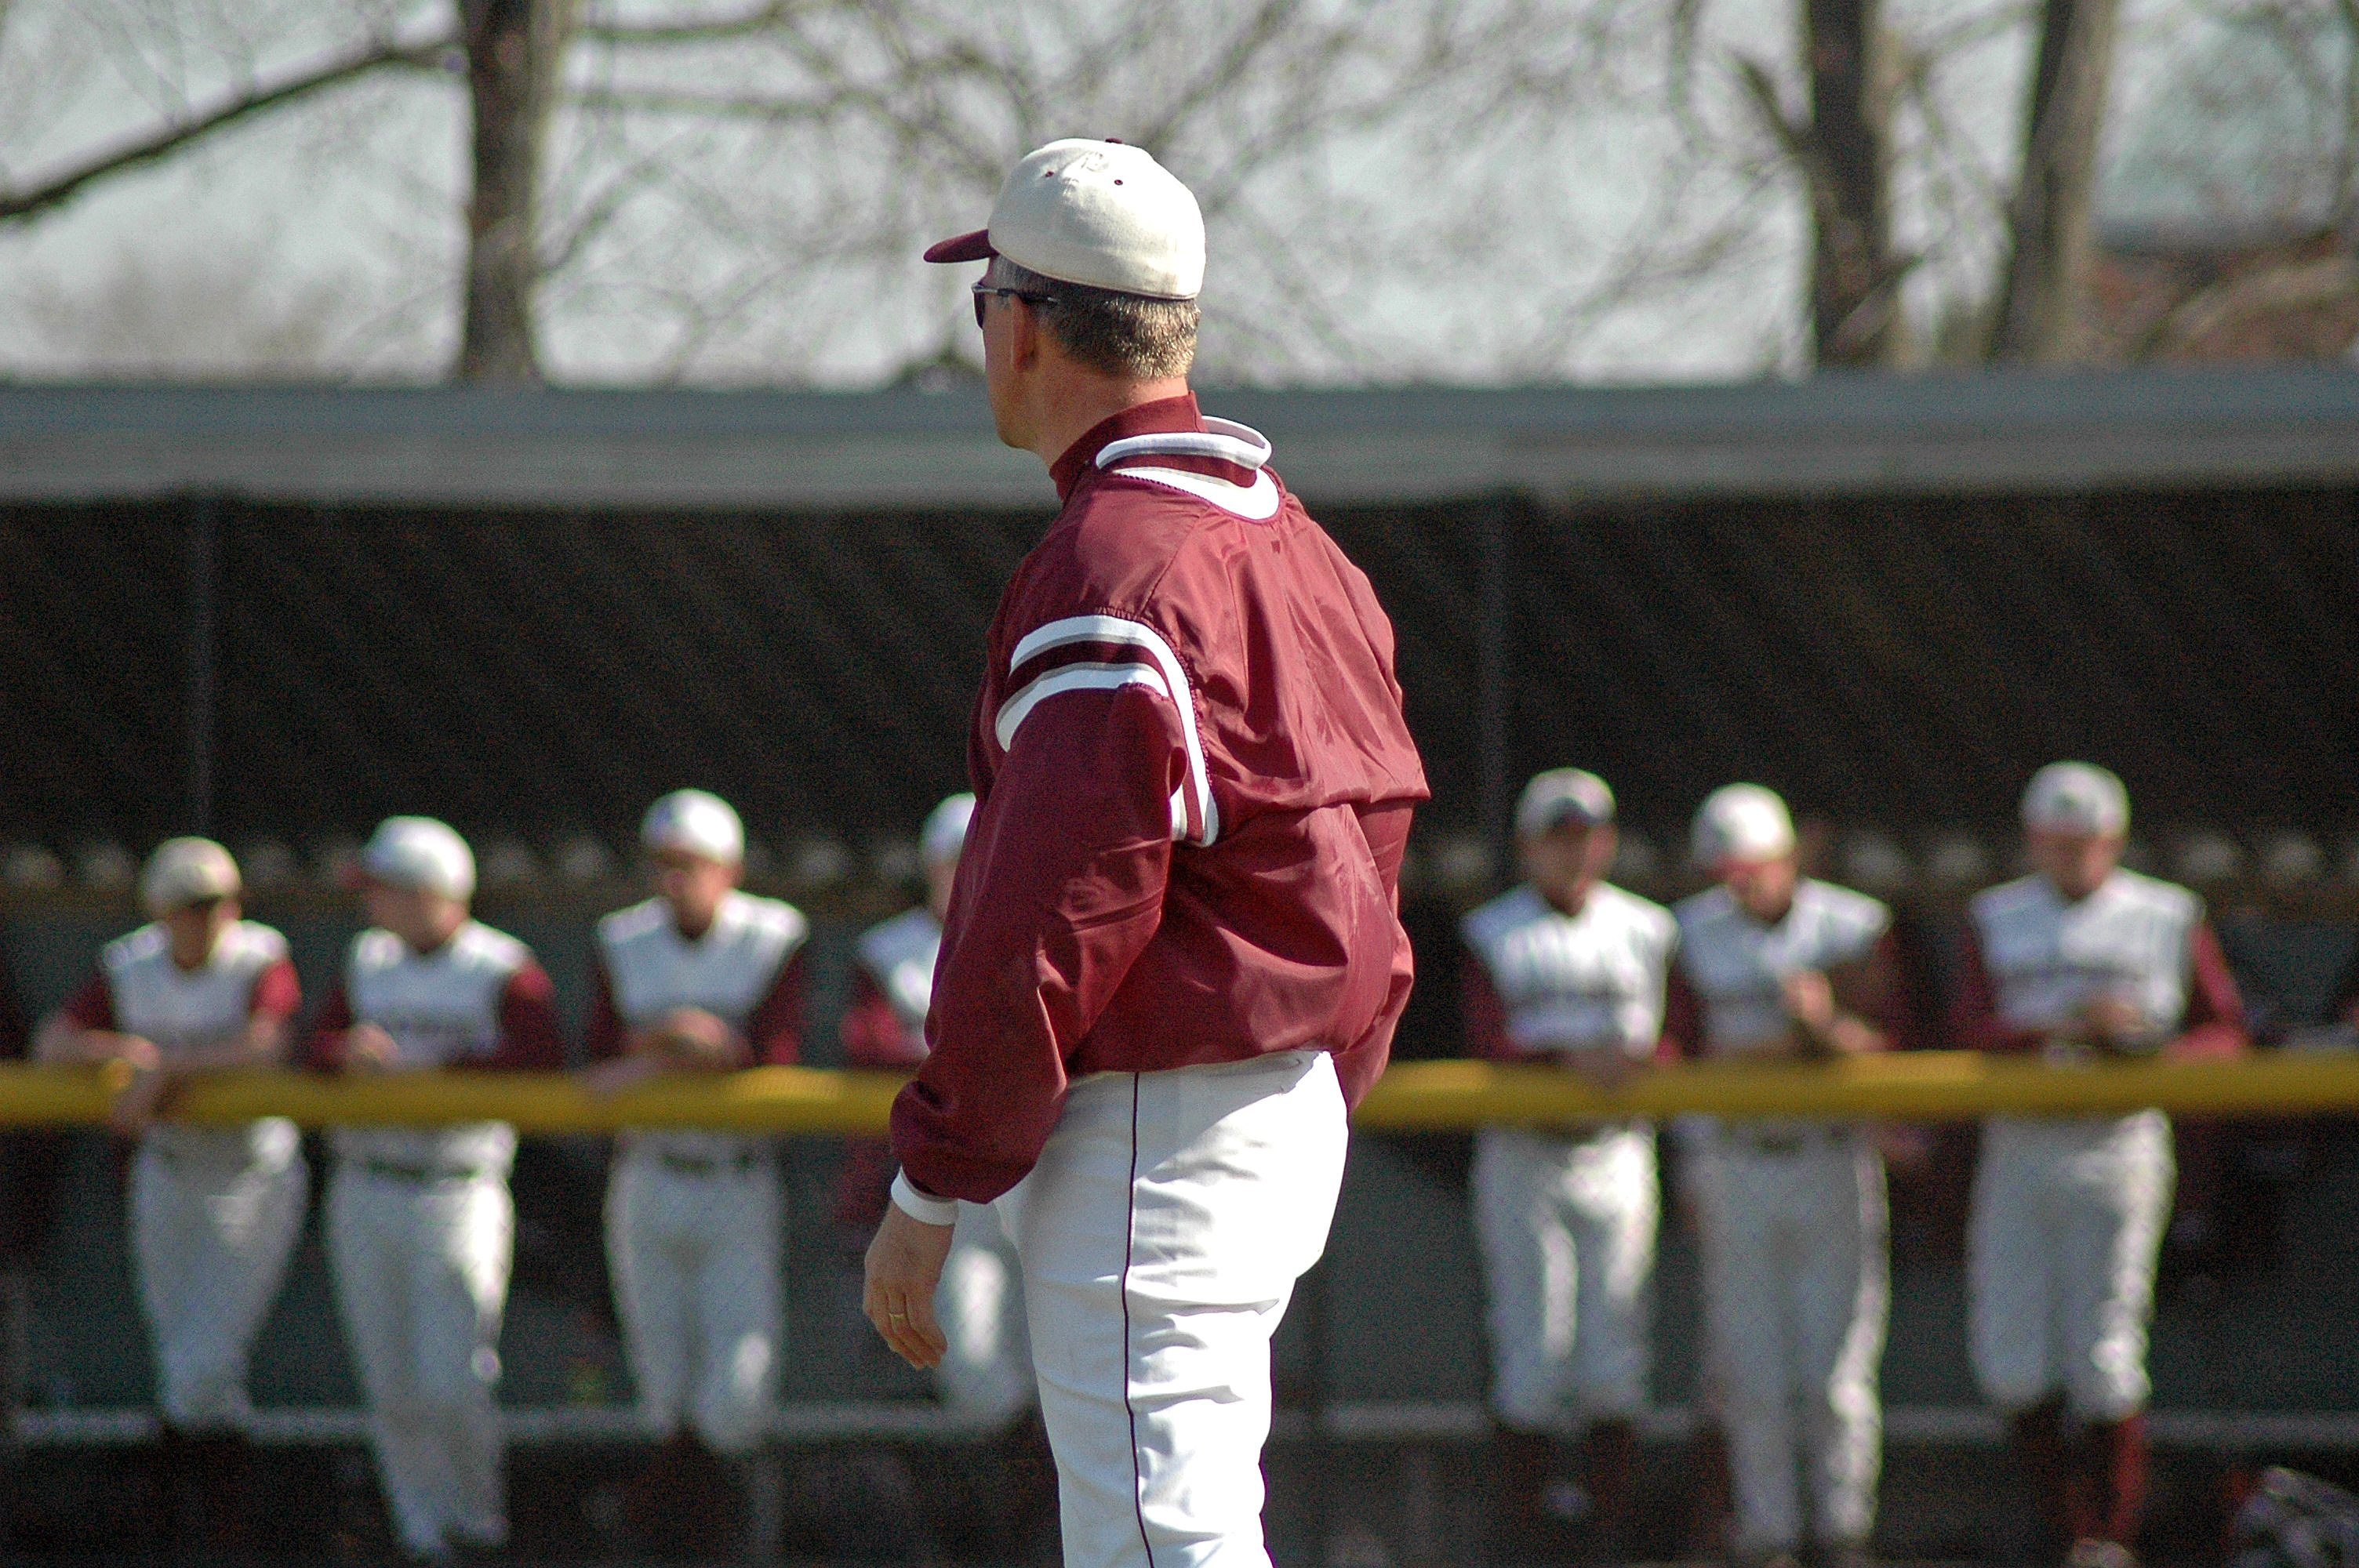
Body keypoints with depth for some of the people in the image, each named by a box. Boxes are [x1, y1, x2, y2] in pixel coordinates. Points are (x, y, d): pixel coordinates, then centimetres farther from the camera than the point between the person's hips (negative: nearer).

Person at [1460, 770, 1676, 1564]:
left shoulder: (1647, 931, 13)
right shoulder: (1492, 935, 6)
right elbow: (1488, 1043, -7)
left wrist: (1635, 1058, -18)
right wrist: (1570, 1053, -22)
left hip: (1616, 1150, 2)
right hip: (1522, 1159, -2)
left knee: (1614, 1356, -2)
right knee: (1533, 1349, -6)